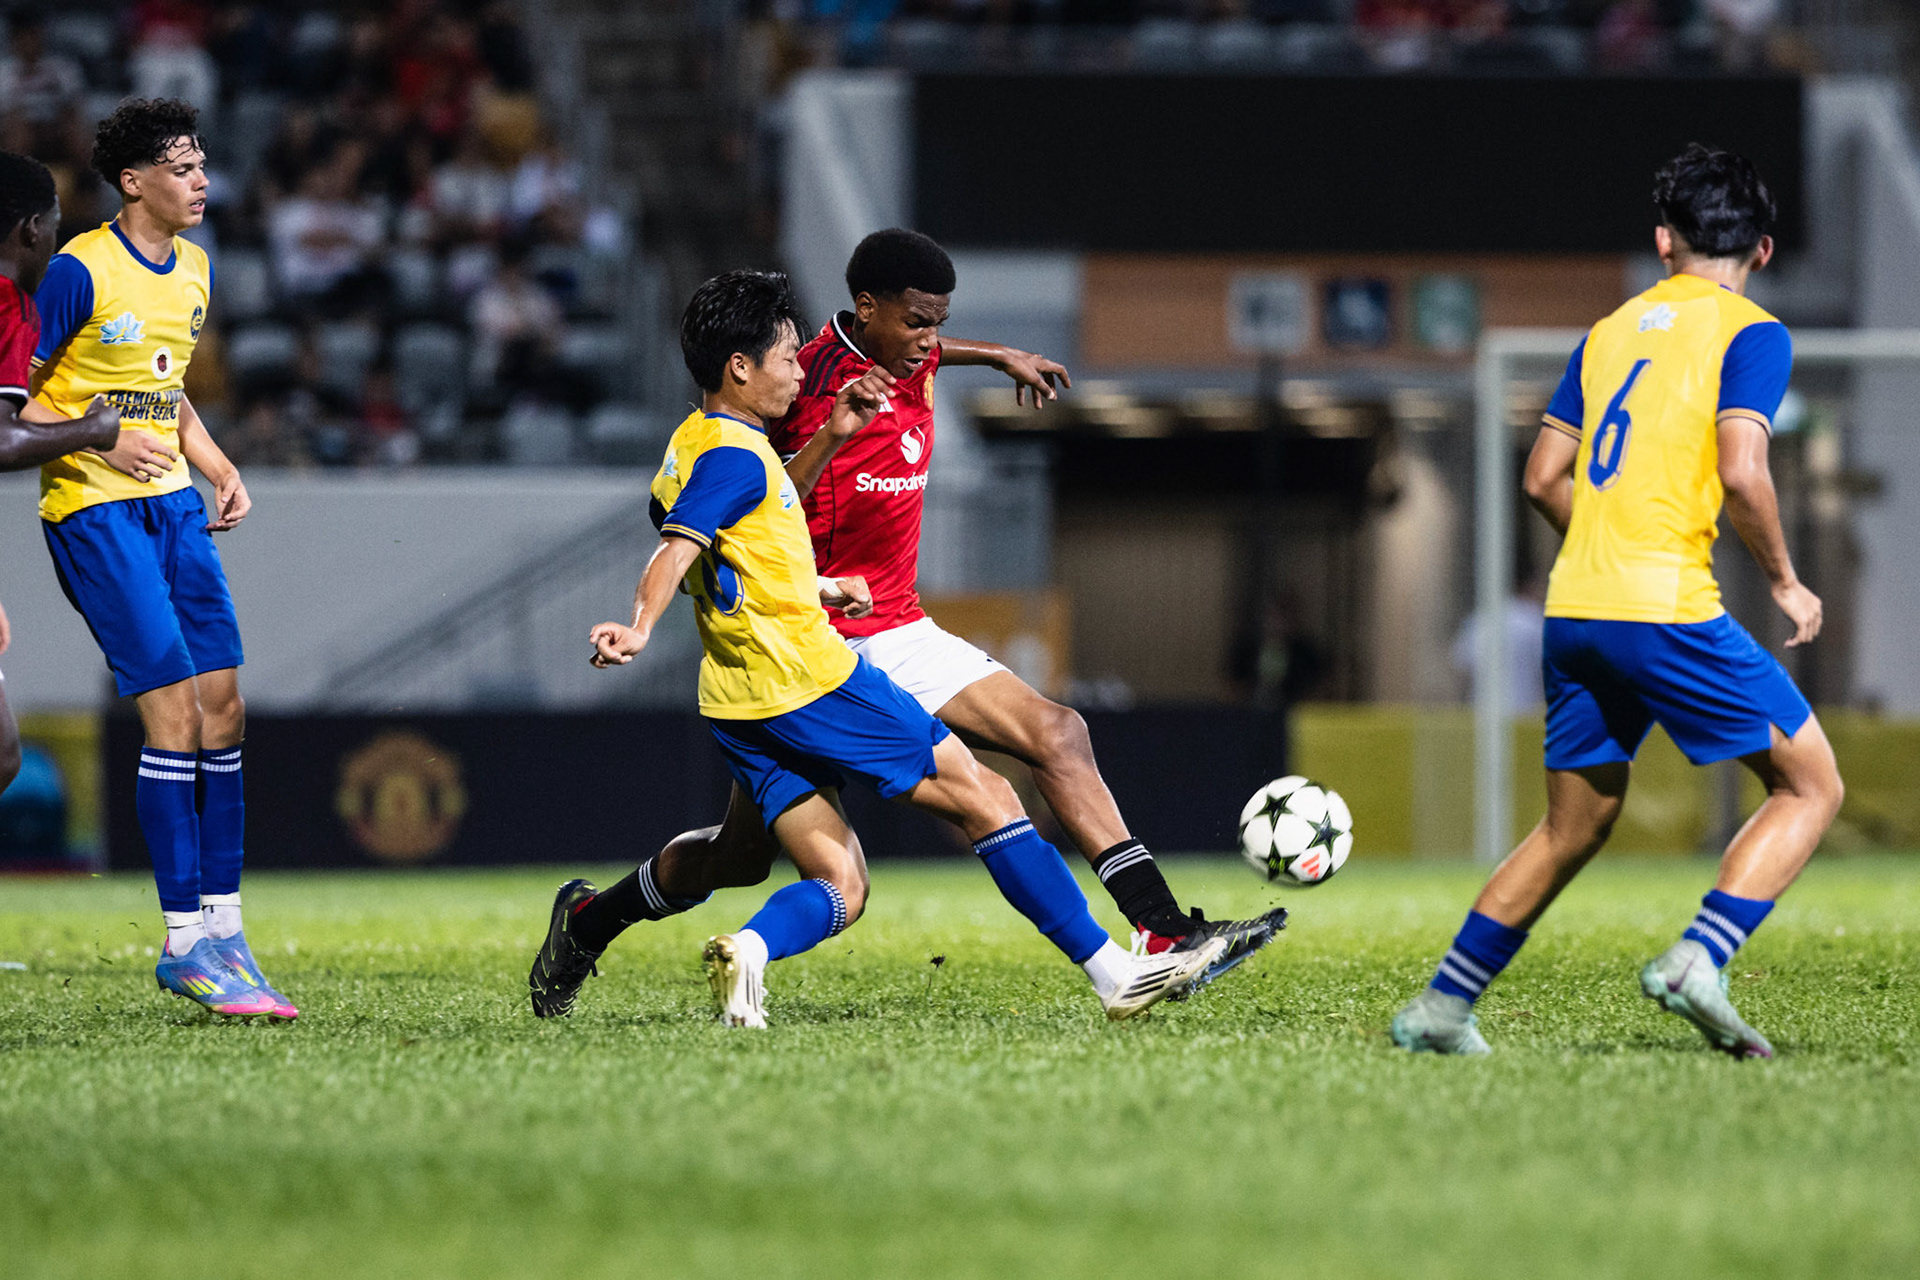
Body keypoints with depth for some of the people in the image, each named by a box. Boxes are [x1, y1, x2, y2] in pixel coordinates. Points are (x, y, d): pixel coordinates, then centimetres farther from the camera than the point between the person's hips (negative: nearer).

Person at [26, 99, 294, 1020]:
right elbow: (23, 399, -8)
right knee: (174, 709, -13)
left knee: (224, 705, 1)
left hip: (171, 501, 8)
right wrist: (99, 440, -22)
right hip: (93, 507, -8)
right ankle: (186, 943, -7)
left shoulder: (193, 269, 12)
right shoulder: (80, 270, -11)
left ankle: (222, 930, 8)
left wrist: (220, 471, 11)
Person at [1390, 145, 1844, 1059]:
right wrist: (1784, 582, -1)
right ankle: (1697, 961, -13)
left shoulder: (1612, 330, 18)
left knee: (1573, 828, 19)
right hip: (1668, 608, -7)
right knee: (1810, 786, 4)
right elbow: (1741, 471, -15)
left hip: (1573, 608, 7)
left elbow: (1544, 478, 18)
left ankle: (1441, 1007, 16)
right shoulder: (1751, 333, -1)